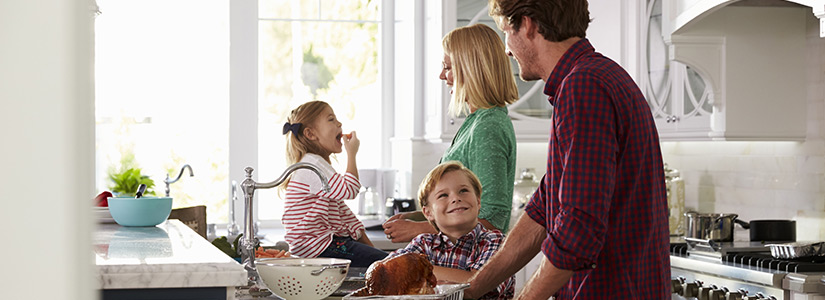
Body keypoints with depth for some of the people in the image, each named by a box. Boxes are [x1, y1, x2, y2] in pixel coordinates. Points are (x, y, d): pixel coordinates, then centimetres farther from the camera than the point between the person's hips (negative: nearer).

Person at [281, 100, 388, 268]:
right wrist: (351, 154, -8)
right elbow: (349, 190, -20)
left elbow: (342, 210, 22)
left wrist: (367, 244, 15)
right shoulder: (311, 164, -12)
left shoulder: (320, 166, 22)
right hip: (316, 247, -11)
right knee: (384, 262, -22)